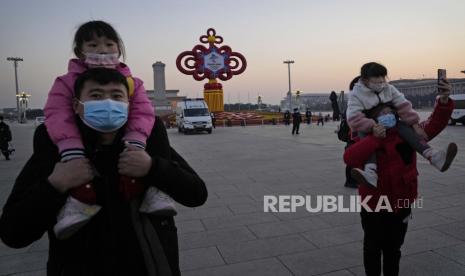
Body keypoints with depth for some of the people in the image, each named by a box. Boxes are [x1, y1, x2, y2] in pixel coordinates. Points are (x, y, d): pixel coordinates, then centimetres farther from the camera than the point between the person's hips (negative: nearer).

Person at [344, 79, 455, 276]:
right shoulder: (367, 140, -13)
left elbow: (434, 124, -10)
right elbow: (349, 158, -30)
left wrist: (444, 100, -27)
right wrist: (374, 138, -33)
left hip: (400, 204, 3)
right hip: (373, 205, -3)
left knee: (393, 248, 20)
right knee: (373, 247, 15)